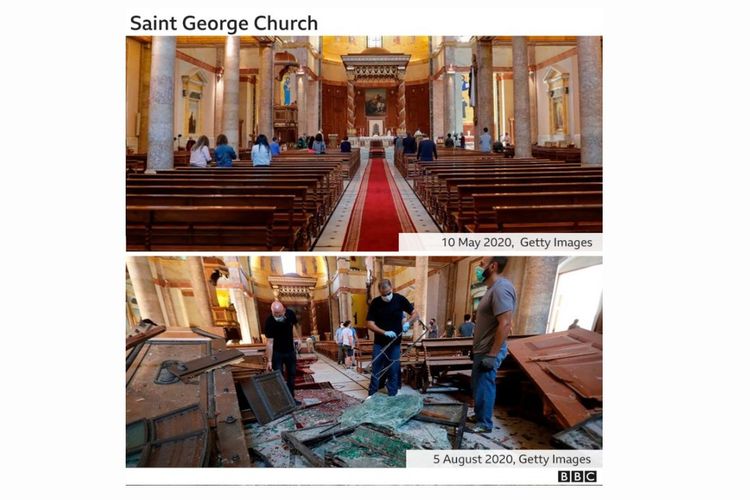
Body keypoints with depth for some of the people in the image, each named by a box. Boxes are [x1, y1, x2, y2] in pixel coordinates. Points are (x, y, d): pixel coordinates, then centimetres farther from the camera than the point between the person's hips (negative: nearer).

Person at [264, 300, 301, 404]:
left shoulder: (290, 314, -17)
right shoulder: (270, 321, -28)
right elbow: (270, 342, -24)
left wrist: (293, 341, 9)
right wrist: (269, 360, -23)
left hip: (290, 350, 4)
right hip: (277, 352, -4)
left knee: (292, 374, 11)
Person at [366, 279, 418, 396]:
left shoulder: (400, 299, -7)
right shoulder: (375, 303, -8)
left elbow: (415, 314, -1)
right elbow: (370, 323, -9)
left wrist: (408, 322, -22)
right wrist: (385, 332, -23)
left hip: (395, 344, 0)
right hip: (379, 344, 0)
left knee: (393, 372, 5)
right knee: (376, 372, 4)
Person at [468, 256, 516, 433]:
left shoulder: (501, 288, -22)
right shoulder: (492, 288, 12)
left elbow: (505, 324, -28)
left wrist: (492, 355, -26)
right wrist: (476, 348, 22)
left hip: (489, 352, -10)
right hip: (482, 350, 10)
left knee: (484, 387, 1)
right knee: (478, 385, 19)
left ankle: (484, 423, 14)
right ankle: (478, 416, 33)